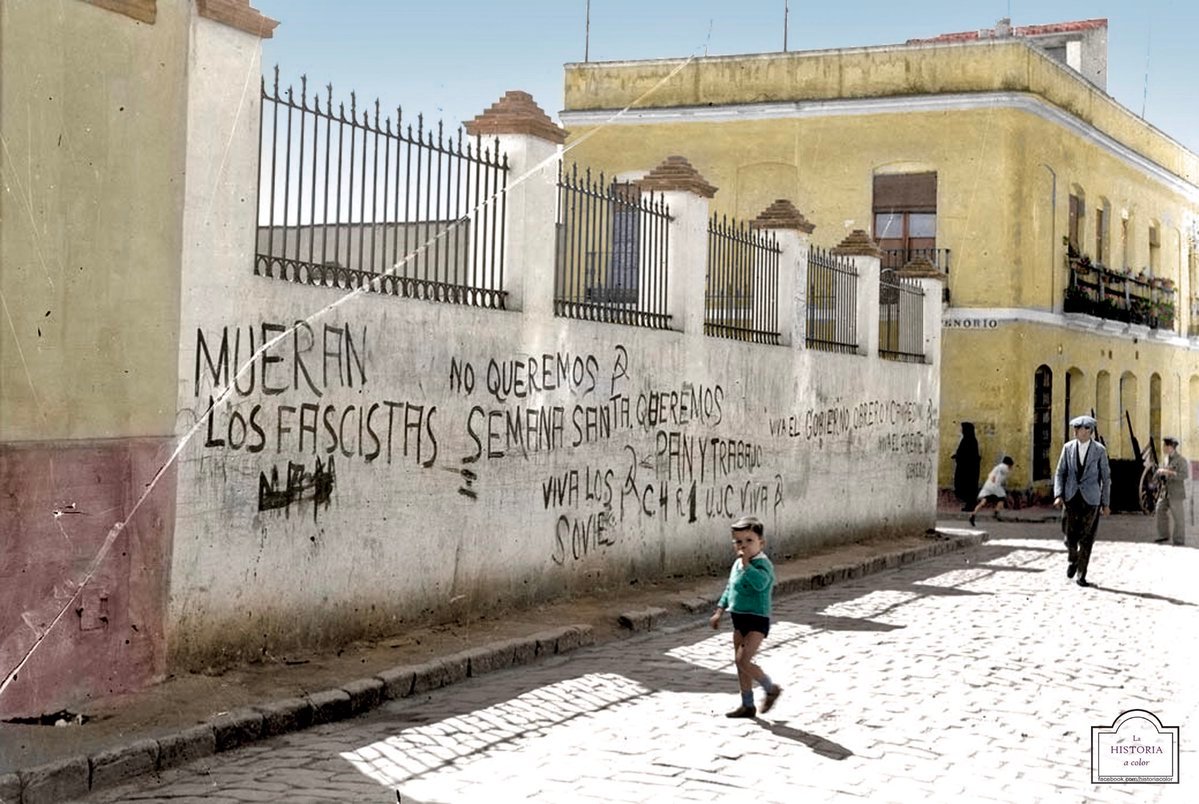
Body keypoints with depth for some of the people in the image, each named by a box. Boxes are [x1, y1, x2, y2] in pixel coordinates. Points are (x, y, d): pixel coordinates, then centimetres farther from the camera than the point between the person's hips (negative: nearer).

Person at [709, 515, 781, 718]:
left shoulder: (763, 565, -17)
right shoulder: (737, 565, 9)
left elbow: (760, 583, -39)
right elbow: (729, 589, 22)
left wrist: (746, 563, -35)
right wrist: (719, 611, 19)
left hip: (757, 620, -9)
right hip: (739, 620, 9)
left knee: (743, 661, -16)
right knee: (740, 664, 12)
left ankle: (771, 688, 6)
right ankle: (747, 705, 23)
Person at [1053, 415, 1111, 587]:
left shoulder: (1099, 450, -2)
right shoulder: (1068, 447, 4)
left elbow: (1106, 477, 3)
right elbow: (1060, 473, 7)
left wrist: (1106, 503, 3)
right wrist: (1058, 495, -7)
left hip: (1091, 498, -2)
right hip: (1071, 496, 2)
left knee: (1086, 537, -2)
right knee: (1071, 535, -3)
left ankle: (1081, 576, 7)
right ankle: (1072, 560, 29)